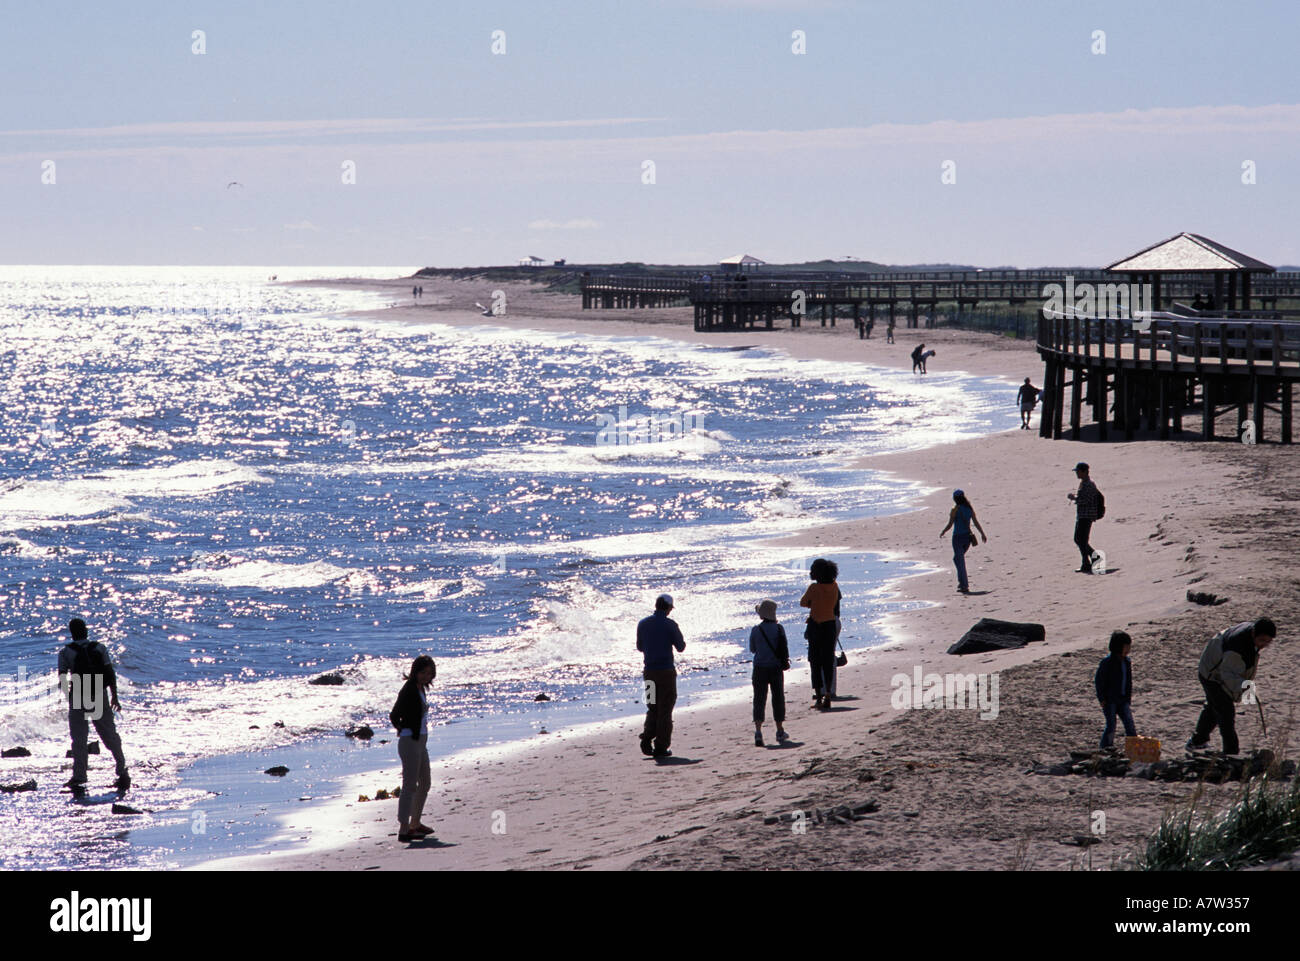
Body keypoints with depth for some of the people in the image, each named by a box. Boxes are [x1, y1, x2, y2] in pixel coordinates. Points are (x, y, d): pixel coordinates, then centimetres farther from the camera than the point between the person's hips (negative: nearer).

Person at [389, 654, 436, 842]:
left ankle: (415, 824, 30)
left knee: (425, 783, 18)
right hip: (410, 741, -10)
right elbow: (394, 716, -20)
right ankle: (403, 830, -16)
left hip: (420, 741, 10)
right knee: (410, 785, -13)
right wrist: (403, 730, -4)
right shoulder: (409, 689, -16)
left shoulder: (421, 688, 12)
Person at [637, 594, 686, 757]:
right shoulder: (670, 624, -10)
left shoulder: (643, 624, 4)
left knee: (652, 708, 16)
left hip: (649, 671, 4)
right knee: (665, 710, 2)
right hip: (666, 671, -4)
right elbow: (681, 647, -3)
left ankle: (647, 738, -3)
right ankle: (660, 747, 1)